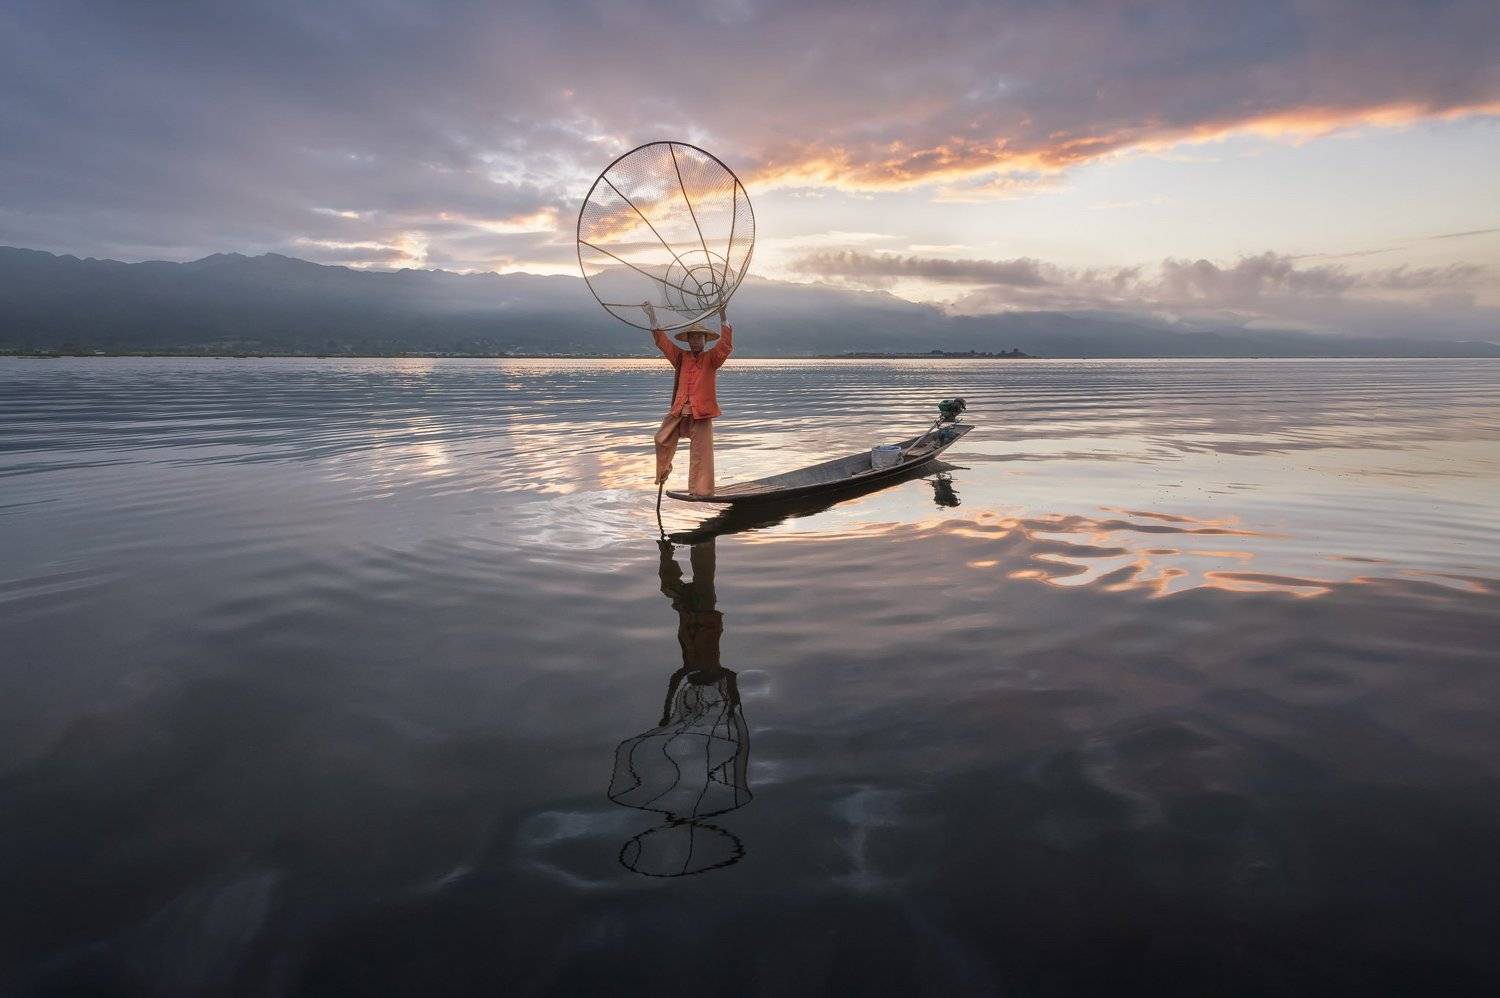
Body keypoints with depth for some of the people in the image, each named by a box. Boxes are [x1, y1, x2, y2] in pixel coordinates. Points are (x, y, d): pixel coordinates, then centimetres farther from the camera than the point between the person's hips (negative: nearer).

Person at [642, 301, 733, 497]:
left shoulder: (711, 358, 4)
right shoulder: (681, 357, 11)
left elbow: (726, 344, -12)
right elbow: (662, 341, 9)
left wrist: (722, 315, -22)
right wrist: (652, 316, 2)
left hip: (701, 414, -3)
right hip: (679, 412, 3)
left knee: (701, 453, -4)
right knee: (663, 440, 3)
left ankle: (700, 491, 2)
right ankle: (663, 471, 31)